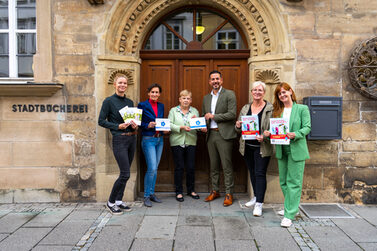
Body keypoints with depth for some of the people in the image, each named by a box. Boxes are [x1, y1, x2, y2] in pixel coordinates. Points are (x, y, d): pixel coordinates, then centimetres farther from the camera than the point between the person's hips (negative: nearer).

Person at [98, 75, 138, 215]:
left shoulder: (130, 102, 13)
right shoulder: (109, 101, -4)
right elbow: (101, 121, -6)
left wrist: (135, 125, -1)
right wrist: (118, 126, -16)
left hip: (132, 138, 6)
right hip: (119, 139, -6)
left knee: (125, 173, 11)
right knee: (125, 174, -9)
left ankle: (119, 201, 23)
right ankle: (110, 202, 8)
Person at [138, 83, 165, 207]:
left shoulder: (161, 106, 12)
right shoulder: (142, 105, -4)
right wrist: (148, 125, -20)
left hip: (159, 139, 6)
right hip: (148, 140, -6)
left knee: (155, 168, 11)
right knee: (151, 168, -10)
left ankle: (152, 193, 22)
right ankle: (146, 196, 5)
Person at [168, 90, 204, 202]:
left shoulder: (195, 111, 11)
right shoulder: (173, 110, 5)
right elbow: (170, 125, -5)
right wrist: (181, 127, -16)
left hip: (191, 142, 2)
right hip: (177, 142, -2)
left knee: (191, 167, 5)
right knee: (179, 167, 2)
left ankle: (191, 190, 22)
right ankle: (179, 192, 14)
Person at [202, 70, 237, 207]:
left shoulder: (229, 94, -2)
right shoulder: (206, 98, 17)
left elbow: (232, 114, -12)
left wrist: (213, 116, -11)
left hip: (224, 134, -6)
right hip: (210, 134, 6)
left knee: (226, 165, -3)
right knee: (213, 165, 12)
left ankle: (229, 194, 7)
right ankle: (215, 191, 24)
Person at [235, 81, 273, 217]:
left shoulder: (270, 108, -5)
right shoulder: (245, 108, 10)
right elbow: (239, 128, 15)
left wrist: (264, 137, -26)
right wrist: (238, 126, -8)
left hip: (262, 147, -5)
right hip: (247, 147, 5)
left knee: (260, 173, -4)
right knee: (252, 172, 16)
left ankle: (259, 203, 3)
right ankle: (256, 196, 33)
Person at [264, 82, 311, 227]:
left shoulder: (302, 109, -1)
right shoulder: (277, 111, 11)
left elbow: (307, 128, -6)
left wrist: (295, 135, -22)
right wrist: (268, 133, -10)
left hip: (296, 150, -5)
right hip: (281, 150, 5)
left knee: (293, 182, -3)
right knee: (283, 182, 13)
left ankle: (290, 215, 2)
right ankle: (291, 207, 32)